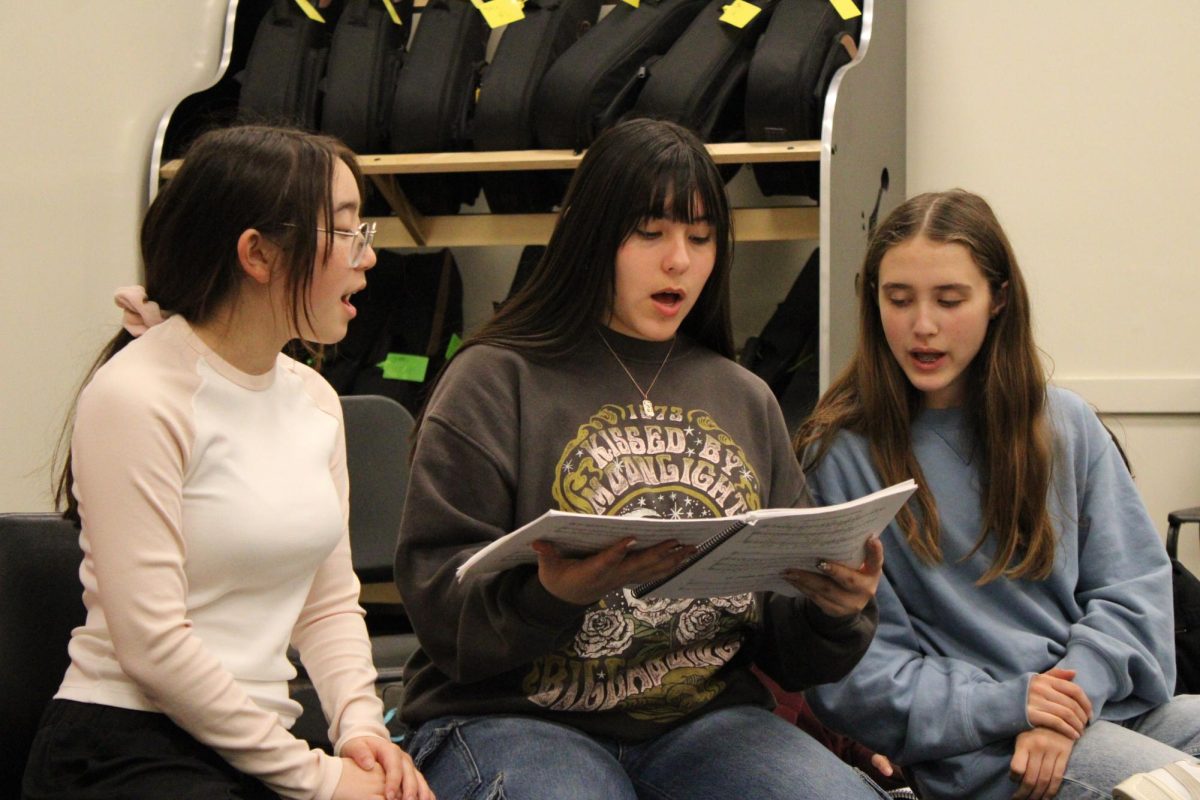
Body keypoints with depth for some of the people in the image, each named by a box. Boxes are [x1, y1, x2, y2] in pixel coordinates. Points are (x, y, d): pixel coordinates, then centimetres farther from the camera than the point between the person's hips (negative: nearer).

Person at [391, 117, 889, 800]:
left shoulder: (746, 400, 18)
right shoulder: (496, 381, 3)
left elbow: (784, 637, 17)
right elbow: (435, 594, -6)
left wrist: (838, 607, -6)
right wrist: (548, 594, -26)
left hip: (708, 718, 4)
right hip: (513, 715, -4)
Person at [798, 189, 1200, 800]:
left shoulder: (1065, 424, 11)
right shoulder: (842, 455, -2)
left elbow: (1135, 581, 8)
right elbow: (848, 675, -4)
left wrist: (1078, 693, -10)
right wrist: (1003, 704, -13)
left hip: (1112, 702, 6)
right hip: (976, 747, -6)